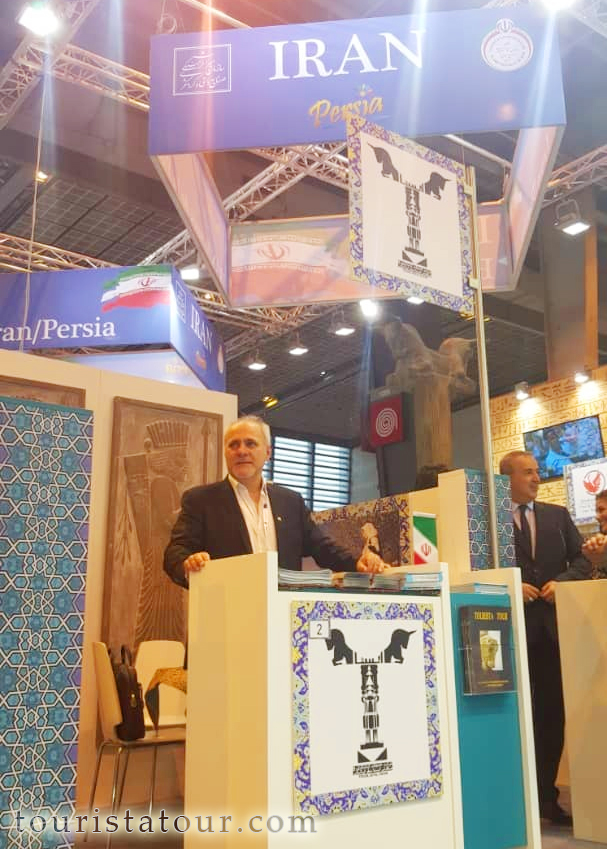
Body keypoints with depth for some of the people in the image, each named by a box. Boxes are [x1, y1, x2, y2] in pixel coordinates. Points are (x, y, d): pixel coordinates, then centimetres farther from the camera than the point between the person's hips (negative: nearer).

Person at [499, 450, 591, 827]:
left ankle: (546, 795, 22)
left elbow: (582, 560, 9)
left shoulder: (558, 515, 12)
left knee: (552, 711, 10)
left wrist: (561, 581, -8)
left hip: (553, 624, 4)